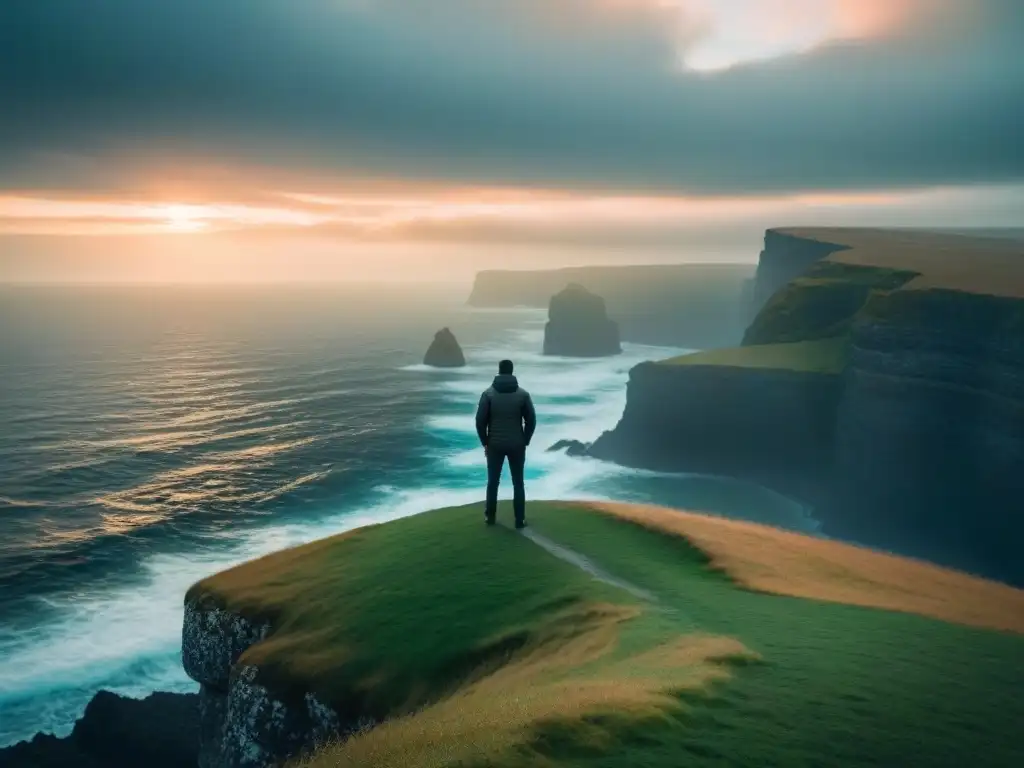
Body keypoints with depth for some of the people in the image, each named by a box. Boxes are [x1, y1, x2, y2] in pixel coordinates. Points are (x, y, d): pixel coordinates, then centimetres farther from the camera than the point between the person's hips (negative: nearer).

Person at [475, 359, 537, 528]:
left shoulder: (488, 393, -6)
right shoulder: (523, 394, -4)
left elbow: (480, 420, -7)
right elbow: (531, 420, -3)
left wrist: (485, 442, 5)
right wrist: (525, 442, 8)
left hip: (494, 444, 0)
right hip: (517, 445, 0)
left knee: (493, 482, 12)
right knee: (518, 483, 7)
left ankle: (490, 517, 19)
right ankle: (520, 520, 8)